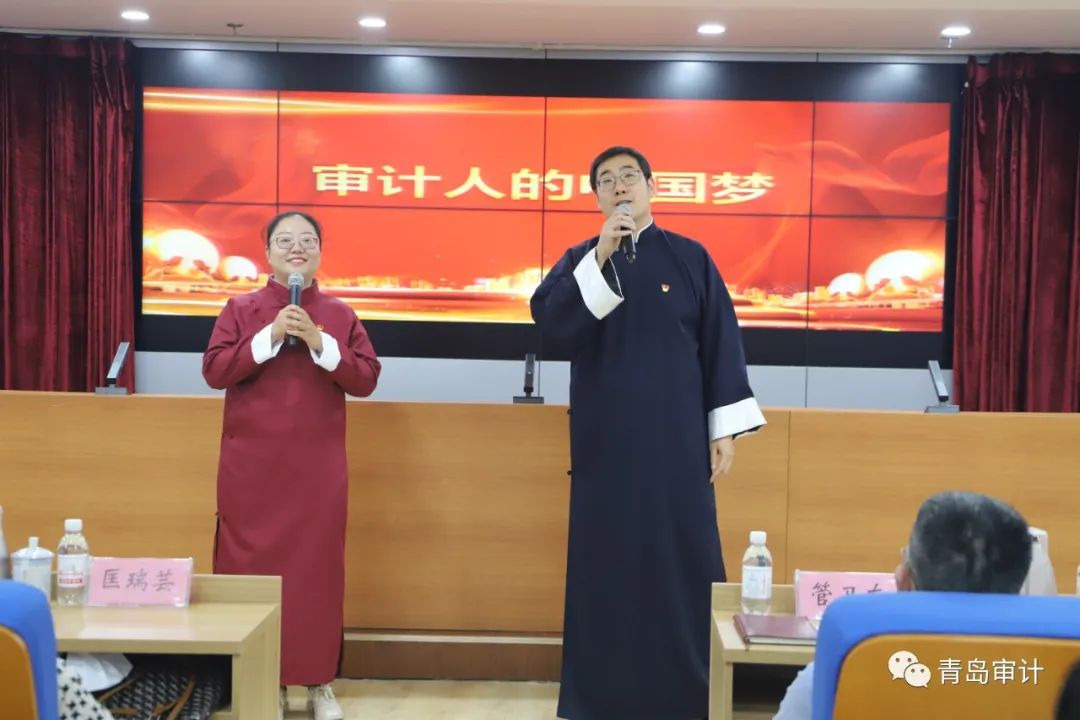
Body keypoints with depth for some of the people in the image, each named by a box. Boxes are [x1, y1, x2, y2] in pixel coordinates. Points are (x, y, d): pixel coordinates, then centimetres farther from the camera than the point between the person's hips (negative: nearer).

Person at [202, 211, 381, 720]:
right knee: (253, 565, 2)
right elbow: (214, 371, -6)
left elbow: (366, 379, -1)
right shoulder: (241, 309, 4)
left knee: (317, 566, 3)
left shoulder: (340, 315, 7)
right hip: (252, 464, 0)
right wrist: (270, 337, -15)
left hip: (318, 466, 1)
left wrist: (320, 343, -14)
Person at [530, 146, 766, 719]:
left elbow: (721, 344, 2)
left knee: (682, 559, 1)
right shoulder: (580, 260, 7)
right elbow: (549, 322, -11)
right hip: (605, 439, 1)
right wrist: (601, 257, -19)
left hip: (676, 439, -1)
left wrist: (724, 428, -4)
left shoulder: (690, 259, 5)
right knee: (606, 560, 4)